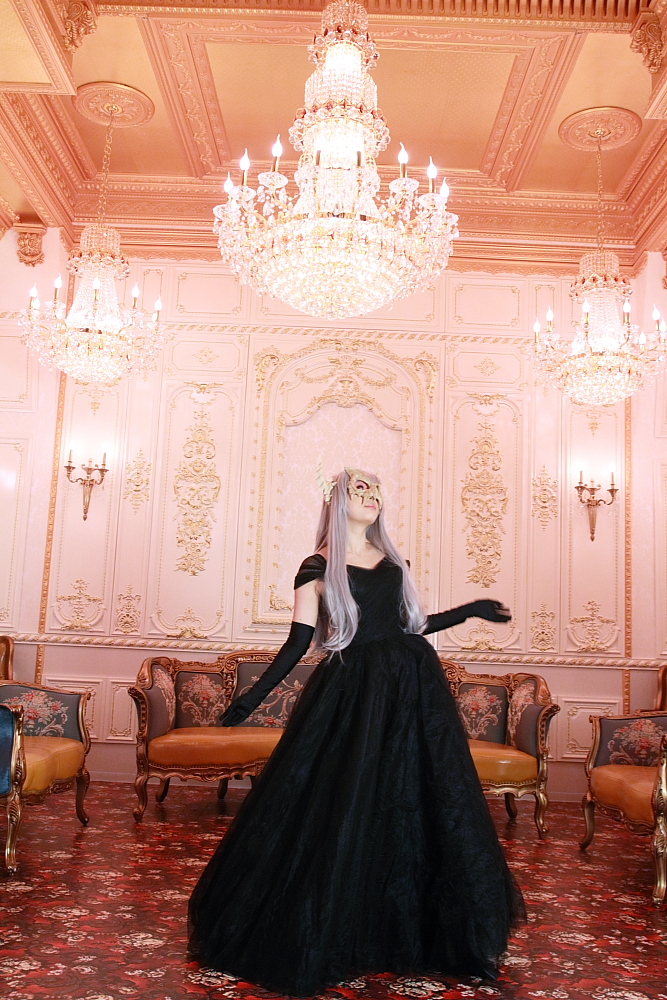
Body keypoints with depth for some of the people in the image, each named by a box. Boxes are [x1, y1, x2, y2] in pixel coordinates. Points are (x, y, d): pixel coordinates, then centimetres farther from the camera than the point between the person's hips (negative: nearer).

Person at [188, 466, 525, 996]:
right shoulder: (318, 567, 0)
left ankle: (410, 934, 27)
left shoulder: (394, 561, 14)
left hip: (413, 689, 5)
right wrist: (254, 696, -8)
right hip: (351, 695, -5)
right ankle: (323, 940, 20)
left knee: (418, 810, 9)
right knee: (343, 814, 1)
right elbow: (299, 642, -2)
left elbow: (413, 625, 16)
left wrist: (471, 610, 15)